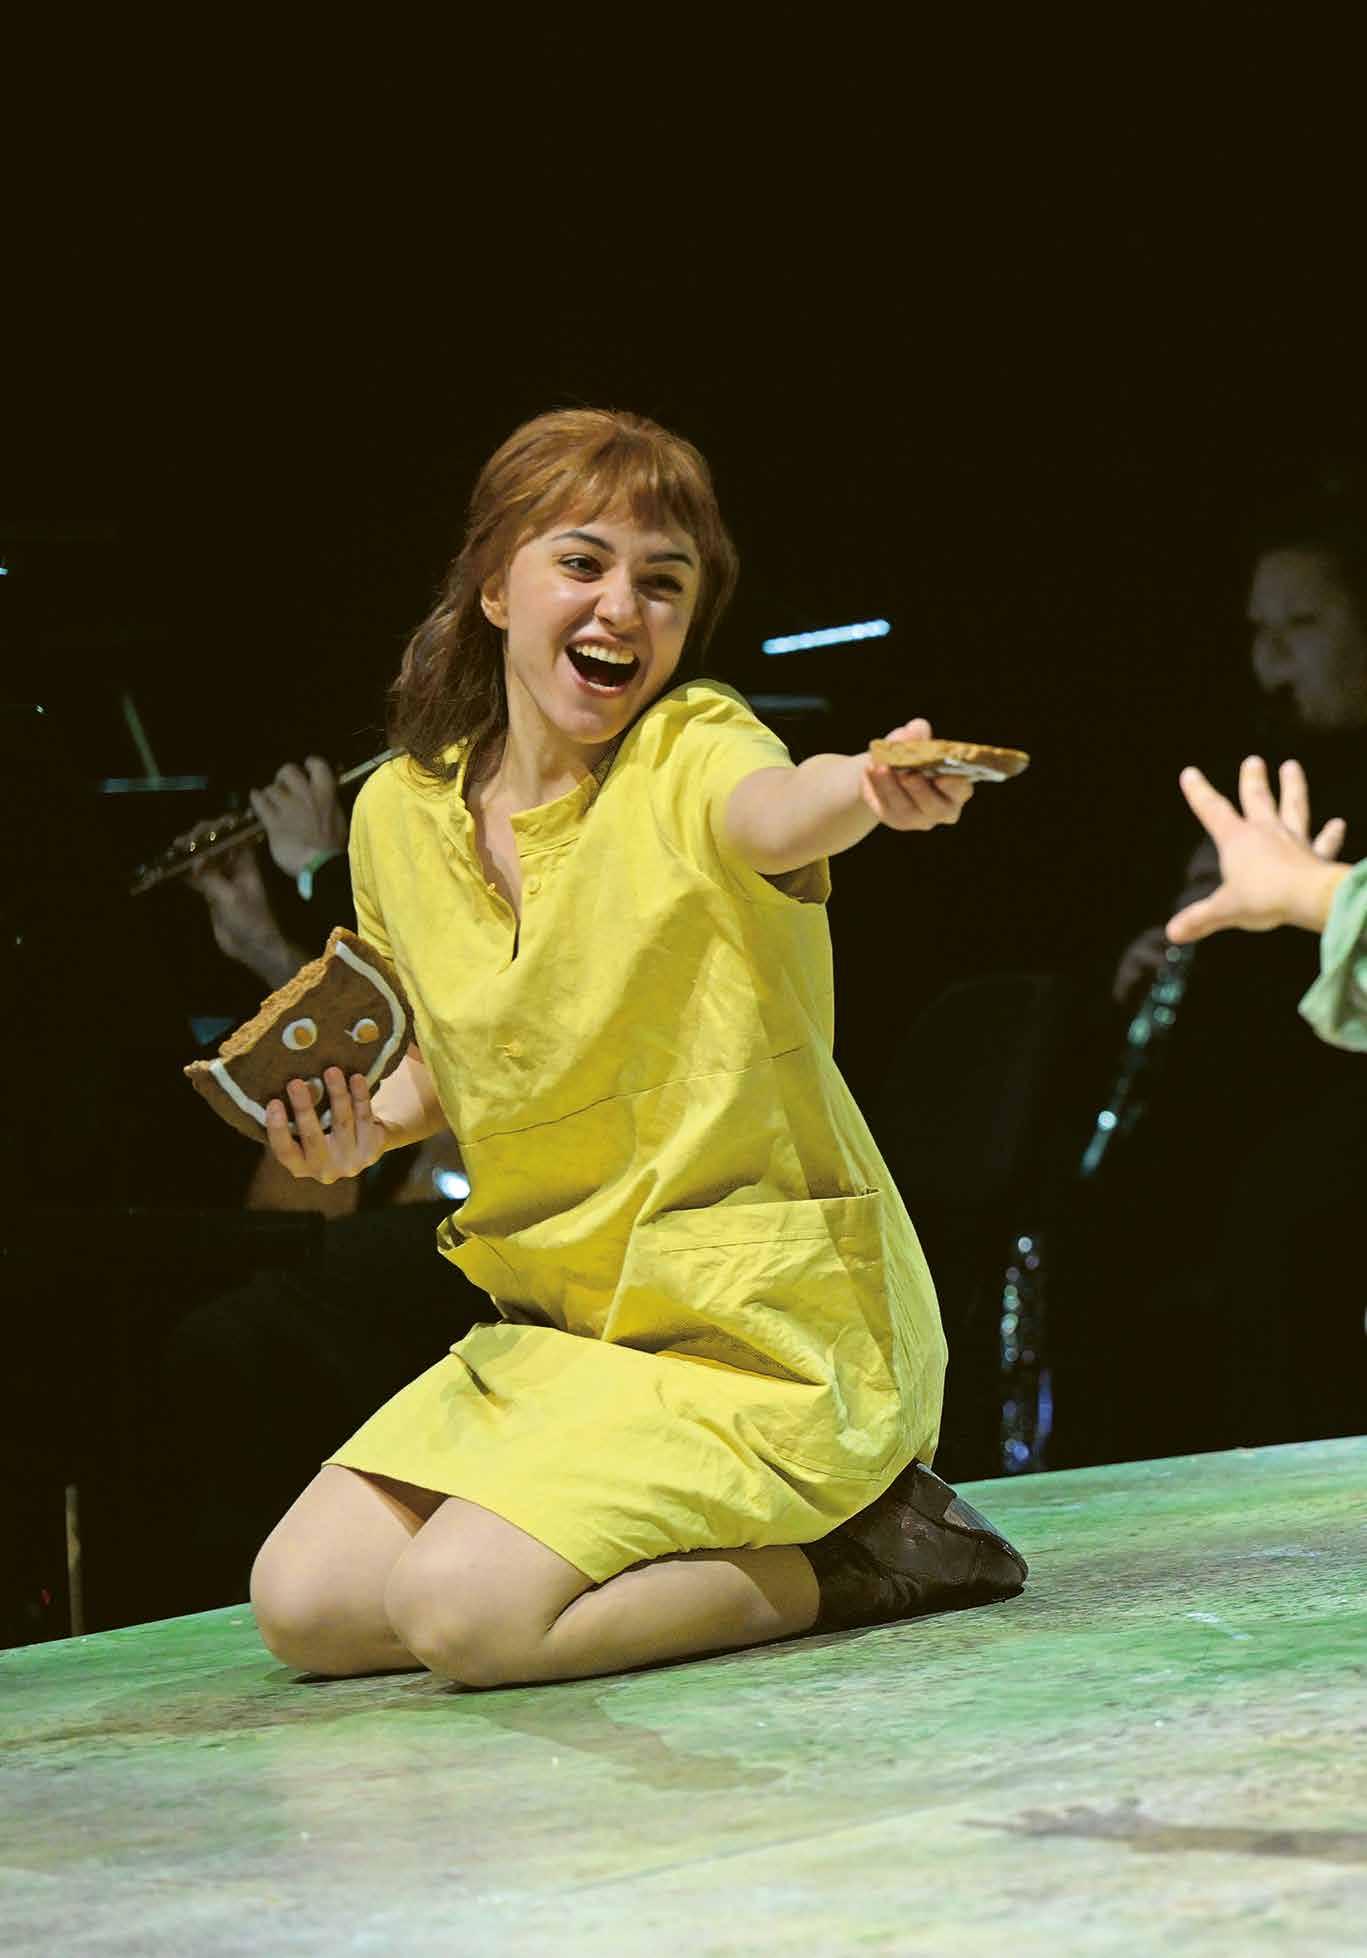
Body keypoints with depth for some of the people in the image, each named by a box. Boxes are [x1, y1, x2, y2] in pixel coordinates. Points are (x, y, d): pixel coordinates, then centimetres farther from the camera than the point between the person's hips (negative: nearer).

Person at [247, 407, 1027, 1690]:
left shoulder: (690, 752, -14)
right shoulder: (400, 814, 2)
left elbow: (770, 812, -42)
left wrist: (869, 792, -65)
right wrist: (370, 1125, -2)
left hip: (764, 1329, -7)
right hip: (556, 1328, 7)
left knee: (464, 1612, -24)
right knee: (302, 1605, -2)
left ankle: (844, 1551, -4)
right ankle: (709, 1542, 10)